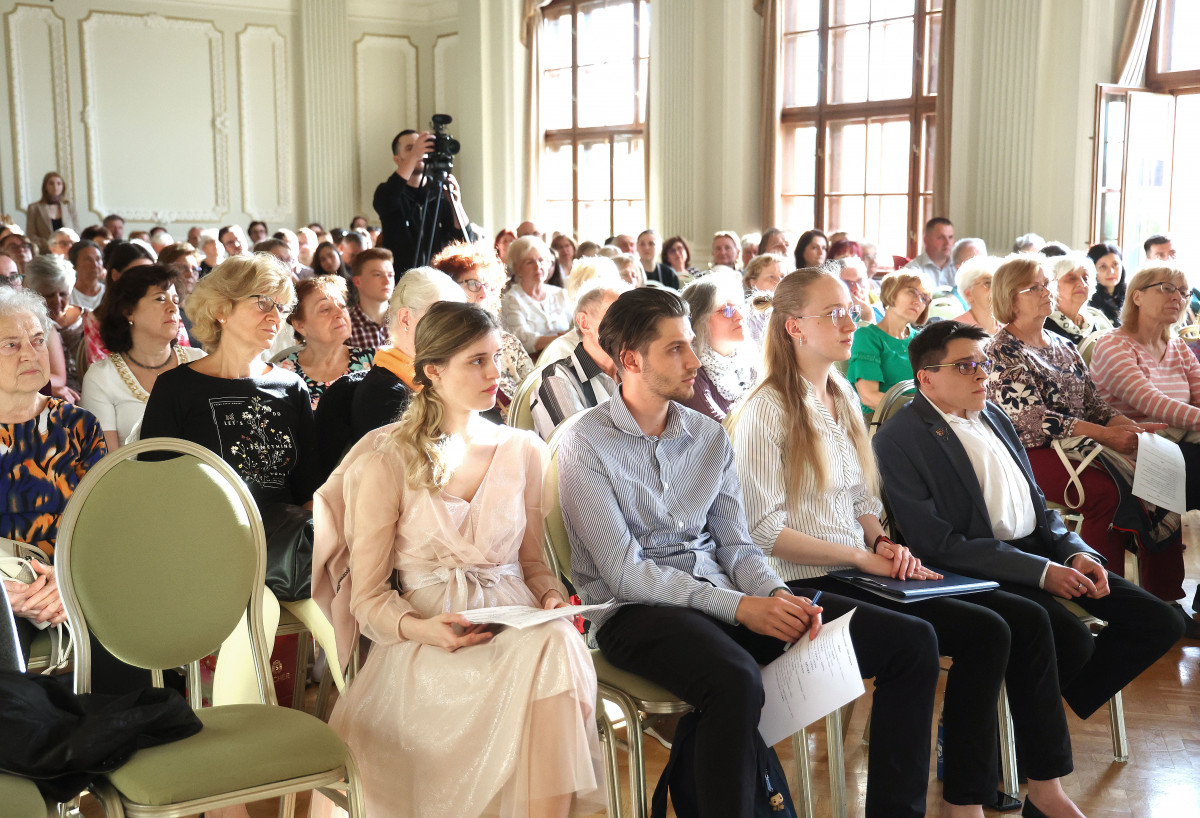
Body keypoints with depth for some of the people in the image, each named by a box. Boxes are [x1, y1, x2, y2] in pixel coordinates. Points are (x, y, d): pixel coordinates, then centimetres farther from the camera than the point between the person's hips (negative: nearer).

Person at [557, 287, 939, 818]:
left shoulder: (711, 437, 14)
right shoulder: (586, 444, -5)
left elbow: (735, 545, 11)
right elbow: (625, 573, -12)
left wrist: (777, 595, -12)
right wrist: (739, 607, -20)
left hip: (720, 592, 6)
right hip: (636, 610, -6)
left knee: (911, 643, -7)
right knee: (736, 680, -41)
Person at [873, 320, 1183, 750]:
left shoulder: (993, 415, 15)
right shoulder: (898, 439, -11)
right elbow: (937, 544, -16)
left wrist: (1075, 552, -1)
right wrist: (1041, 571, -19)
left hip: (1039, 547, 8)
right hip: (980, 567, -8)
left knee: (1159, 622, -2)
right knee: (1071, 640, -30)